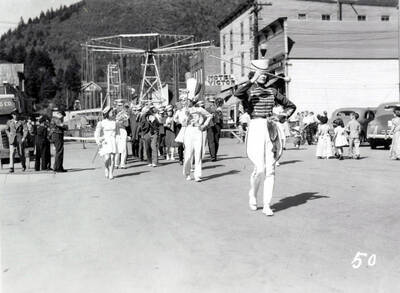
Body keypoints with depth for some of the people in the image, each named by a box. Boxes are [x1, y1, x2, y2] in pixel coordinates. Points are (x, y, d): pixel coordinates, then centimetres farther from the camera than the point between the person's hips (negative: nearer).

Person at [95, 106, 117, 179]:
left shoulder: (114, 122, 10)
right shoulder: (102, 123, -1)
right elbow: (97, 133, -1)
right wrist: (98, 141, -13)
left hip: (113, 141, 3)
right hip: (105, 142, -3)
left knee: (112, 158, -5)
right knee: (107, 158, -12)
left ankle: (111, 174, 1)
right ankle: (106, 169, 16)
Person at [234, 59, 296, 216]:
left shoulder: (272, 91, 11)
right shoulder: (249, 91, 1)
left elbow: (291, 106, 21)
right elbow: (237, 94, -25)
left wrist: (283, 116, 4)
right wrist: (252, 80, -24)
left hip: (270, 129, 3)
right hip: (255, 129, -3)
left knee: (270, 169, 0)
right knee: (260, 169, -10)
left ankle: (267, 205, 5)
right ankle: (252, 194, 20)